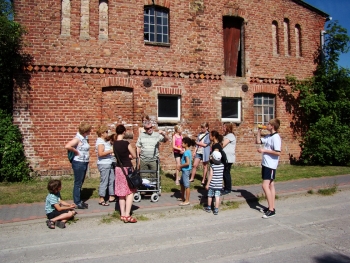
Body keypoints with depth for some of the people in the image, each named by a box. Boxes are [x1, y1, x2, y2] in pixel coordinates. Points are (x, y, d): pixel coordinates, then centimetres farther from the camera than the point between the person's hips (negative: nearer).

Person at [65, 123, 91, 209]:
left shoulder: (84, 138, 8)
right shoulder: (77, 139, -17)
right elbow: (67, 146, -30)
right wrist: (76, 151, -19)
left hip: (84, 163, 9)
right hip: (78, 163, -9)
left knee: (81, 183, 16)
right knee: (78, 183, 1)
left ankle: (79, 201, 27)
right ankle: (77, 203, 10)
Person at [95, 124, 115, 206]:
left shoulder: (105, 141, 17)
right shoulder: (100, 142, -13)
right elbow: (100, 153, -25)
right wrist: (110, 151, -22)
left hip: (109, 164, 10)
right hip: (104, 164, -10)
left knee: (112, 180, 12)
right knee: (104, 182, -5)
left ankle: (111, 197, 21)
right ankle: (101, 199, 4)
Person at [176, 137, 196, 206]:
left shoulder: (186, 152, -20)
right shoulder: (188, 151, 9)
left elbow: (187, 163, -27)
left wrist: (180, 166, -16)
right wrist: (180, 165, 9)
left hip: (186, 170, -11)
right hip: (185, 170, 11)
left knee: (186, 185, -2)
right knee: (182, 183, 22)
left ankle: (187, 201, 6)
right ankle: (183, 197, 35)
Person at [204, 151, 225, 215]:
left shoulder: (212, 166, -16)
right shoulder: (222, 165, -1)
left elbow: (210, 175, -16)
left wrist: (207, 184, -10)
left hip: (212, 184, -3)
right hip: (219, 185, 3)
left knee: (210, 196, 14)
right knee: (217, 197, 5)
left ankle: (209, 208, 28)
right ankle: (216, 210, 7)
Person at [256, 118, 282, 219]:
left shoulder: (276, 137, -16)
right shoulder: (268, 136, 11)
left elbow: (278, 152, -23)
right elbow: (258, 141, 21)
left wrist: (264, 150, -18)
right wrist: (259, 131, 13)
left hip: (271, 165, -9)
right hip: (265, 164, 9)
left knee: (265, 186, -11)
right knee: (270, 185, 13)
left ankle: (271, 210, -5)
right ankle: (272, 207, 22)